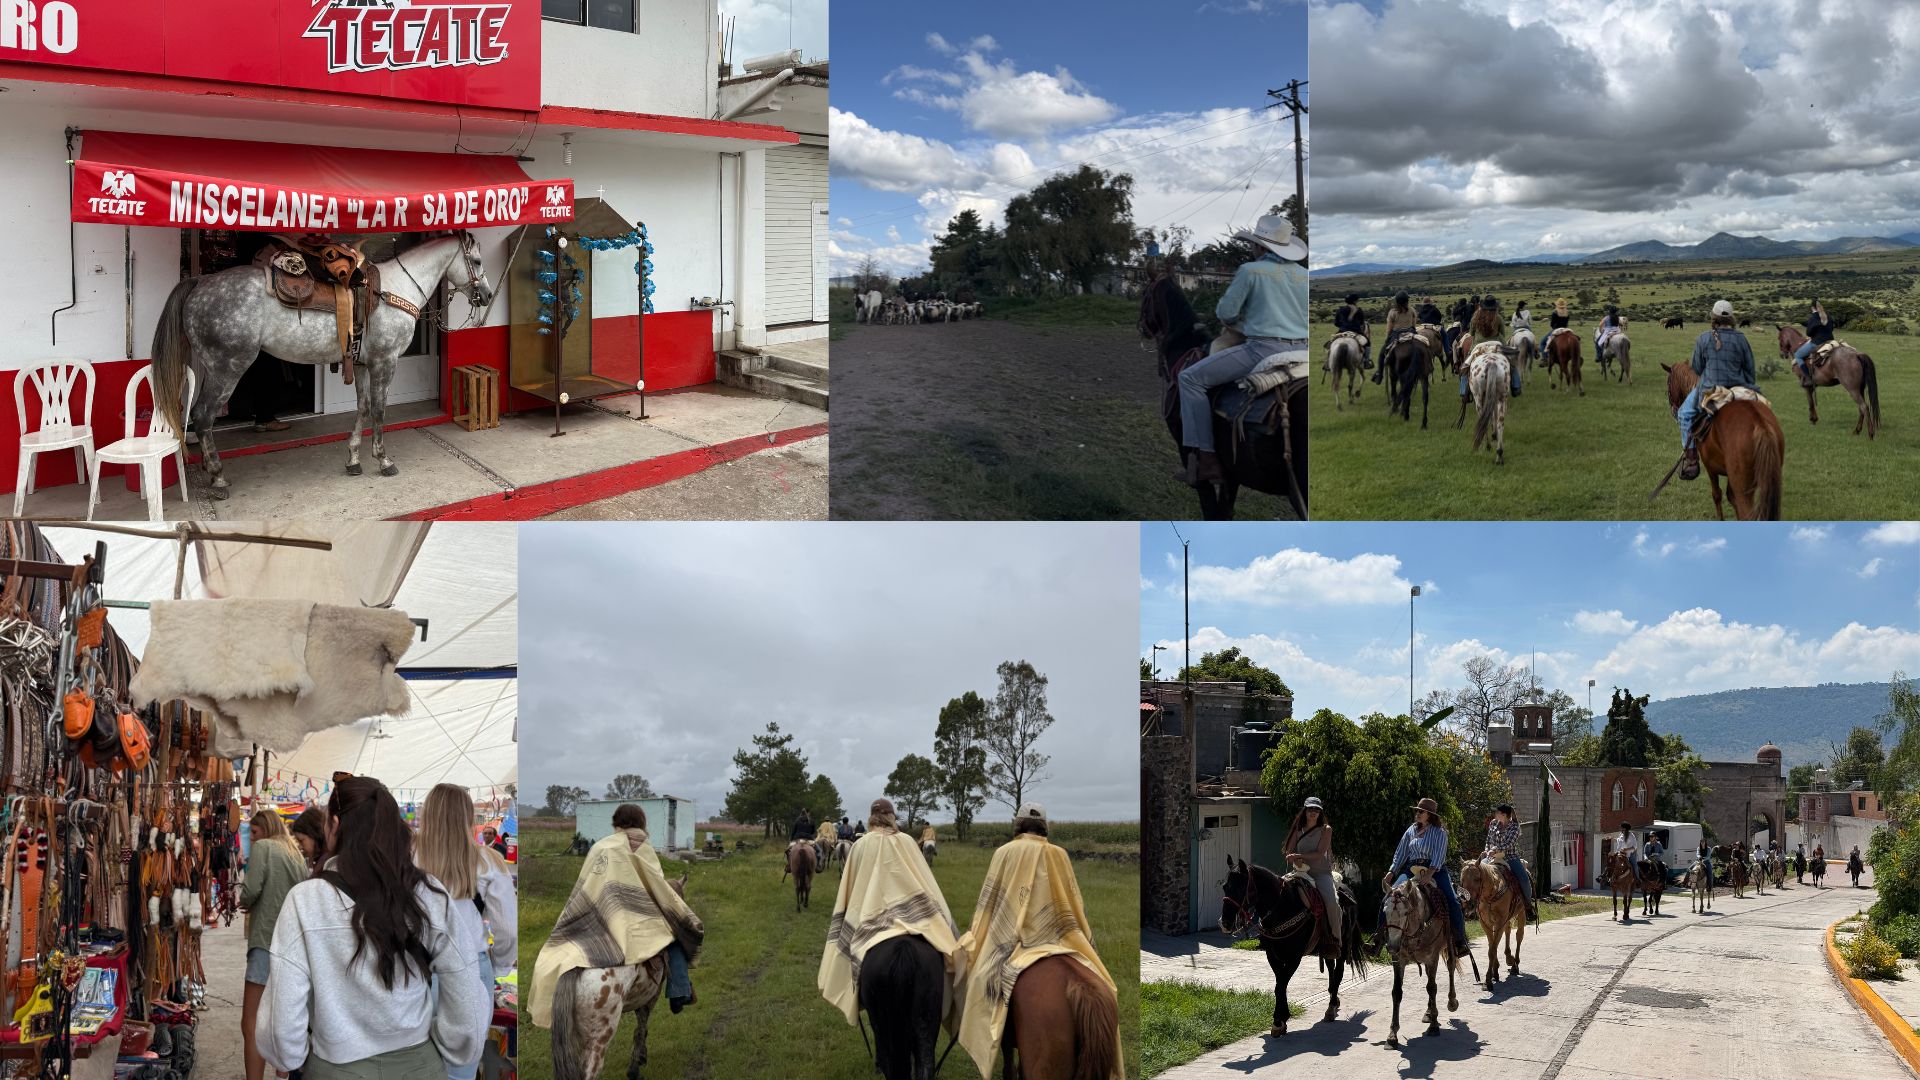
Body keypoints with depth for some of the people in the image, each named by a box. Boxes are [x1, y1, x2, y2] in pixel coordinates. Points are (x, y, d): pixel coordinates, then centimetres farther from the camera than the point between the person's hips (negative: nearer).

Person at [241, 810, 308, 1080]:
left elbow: (251, 890, -13)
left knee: (251, 1024, -9)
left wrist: (244, 903, 8)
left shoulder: (263, 847, -1)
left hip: (266, 940, -8)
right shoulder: (296, 855, 18)